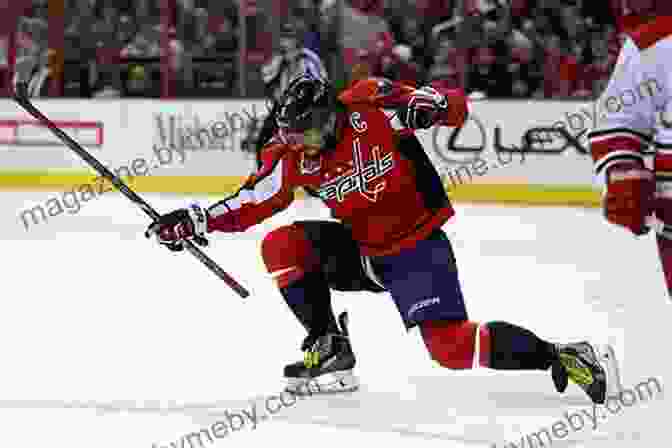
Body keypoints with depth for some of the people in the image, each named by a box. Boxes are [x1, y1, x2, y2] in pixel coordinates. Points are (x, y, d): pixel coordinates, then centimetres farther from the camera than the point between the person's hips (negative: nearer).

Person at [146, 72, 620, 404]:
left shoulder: (370, 105, -20)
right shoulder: (292, 155, -7)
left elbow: (456, 106, -15)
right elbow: (252, 202, -3)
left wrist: (432, 104, -38)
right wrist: (196, 221, -14)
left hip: (418, 246, -6)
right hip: (362, 251, 6)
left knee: (450, 345, -22)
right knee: (282, 245, -8)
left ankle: (565, 358, -13)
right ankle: (329, 351, -2)